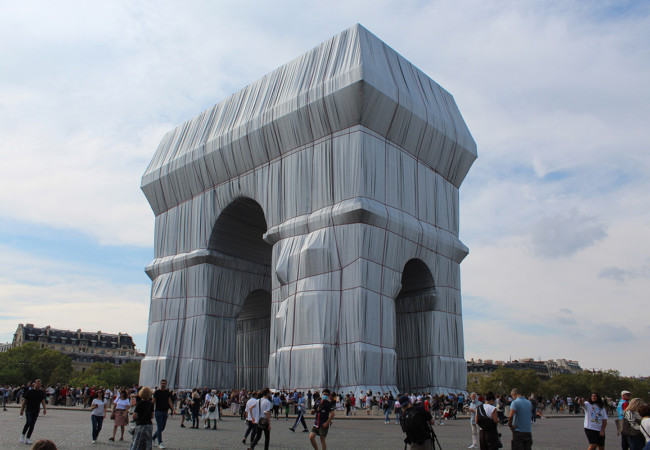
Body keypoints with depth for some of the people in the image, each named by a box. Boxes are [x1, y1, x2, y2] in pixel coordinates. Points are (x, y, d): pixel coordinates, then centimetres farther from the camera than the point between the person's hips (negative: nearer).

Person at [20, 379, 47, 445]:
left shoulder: (41, 392, 7)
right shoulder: (29, 392, -1)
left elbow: (43, 401, 5)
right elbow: (24, 401, 3)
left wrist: (45, 408, -9)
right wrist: (21, 410, 0)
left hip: (36, 411, 3)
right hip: (28, 410, -3)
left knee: (32, 425, 1)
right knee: (28, 422, -18)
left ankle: (28, 438, 10)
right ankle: (23, 435, 4)